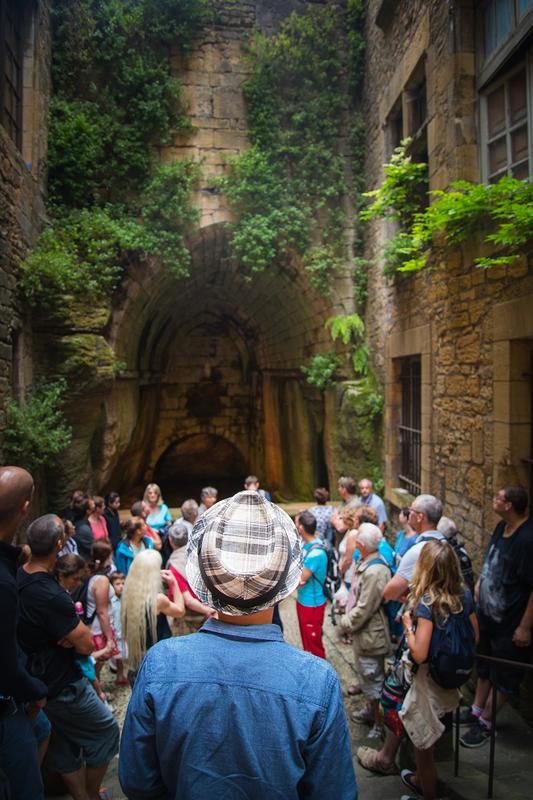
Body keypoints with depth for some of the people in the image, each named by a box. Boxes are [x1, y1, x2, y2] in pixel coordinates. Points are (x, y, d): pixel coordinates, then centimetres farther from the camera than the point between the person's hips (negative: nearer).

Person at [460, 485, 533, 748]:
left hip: (510, 622, -8)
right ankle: (477, 710, 42)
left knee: (503, 677, 12)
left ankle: (485, 722, 28)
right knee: (485, 665, 24)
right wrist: (480, 583, 15)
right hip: (487, 612, 8)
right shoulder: (502, 527, -2)